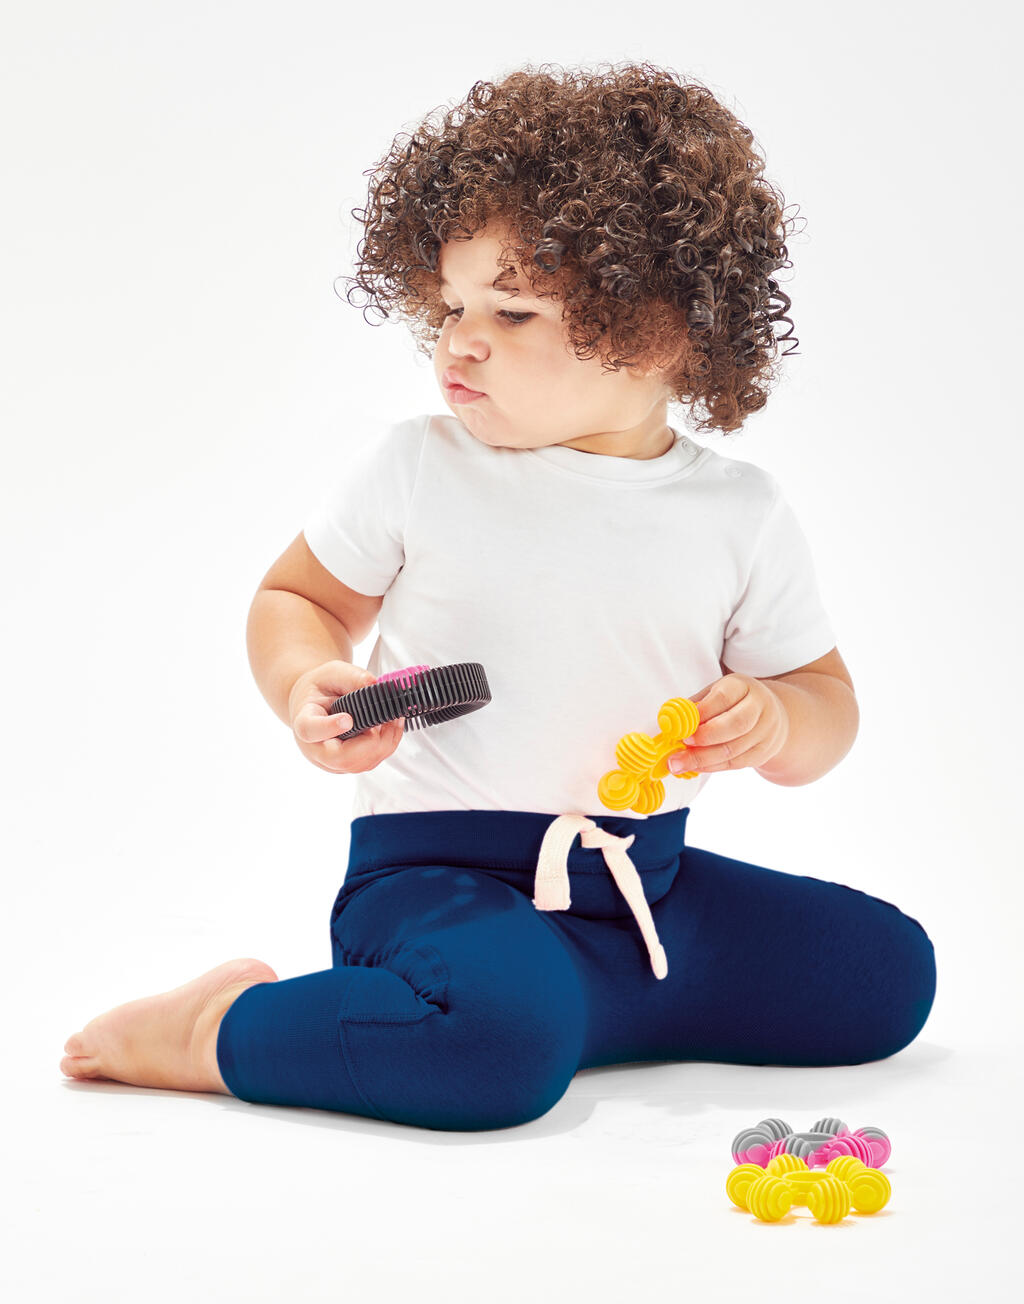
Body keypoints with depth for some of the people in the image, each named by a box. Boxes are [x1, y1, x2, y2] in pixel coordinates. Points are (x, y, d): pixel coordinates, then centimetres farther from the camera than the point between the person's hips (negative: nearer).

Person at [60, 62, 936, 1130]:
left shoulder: (739, 514, 1)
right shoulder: (414, 469, -3)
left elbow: (825, 703, 9)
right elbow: (293, 600, 10)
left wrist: (773, 723, -15)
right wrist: (307, 687, -13)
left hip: (644, 875, 5)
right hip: (435, 870, -5)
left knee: (888, 970, 0)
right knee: (501, 1042, -35)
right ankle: (221, 1030, -10)